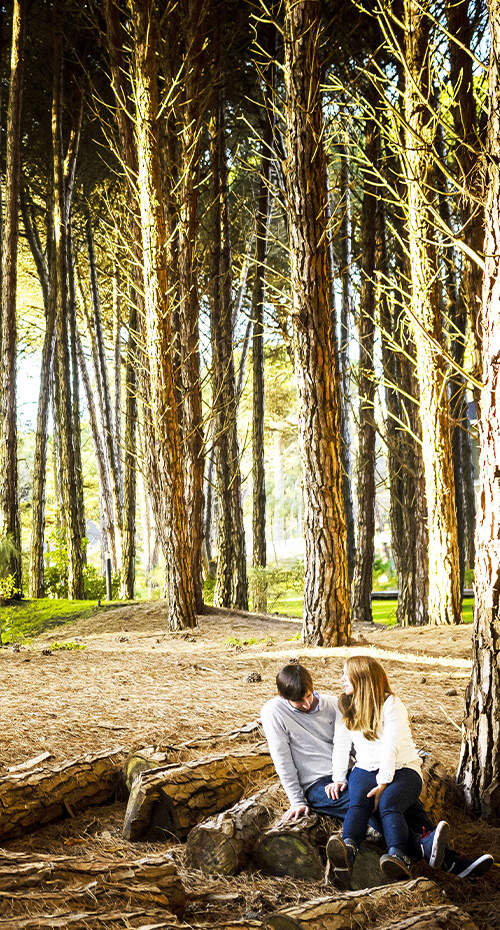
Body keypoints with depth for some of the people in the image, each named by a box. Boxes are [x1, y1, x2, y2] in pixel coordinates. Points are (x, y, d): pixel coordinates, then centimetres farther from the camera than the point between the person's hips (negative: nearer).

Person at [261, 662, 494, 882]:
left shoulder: (330, 703, 11)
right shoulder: (274, 713, -4)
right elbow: (282, 761, -5)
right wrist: (297, 802, -8)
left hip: (347, 775, 5)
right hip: (317, 786, -5)